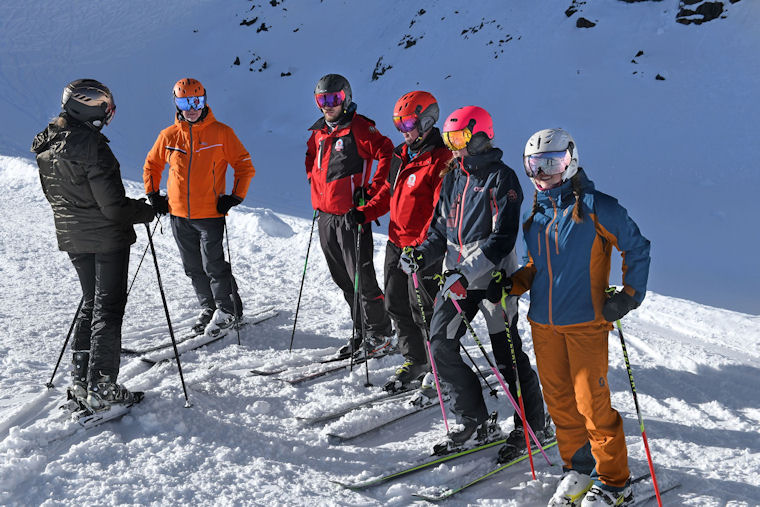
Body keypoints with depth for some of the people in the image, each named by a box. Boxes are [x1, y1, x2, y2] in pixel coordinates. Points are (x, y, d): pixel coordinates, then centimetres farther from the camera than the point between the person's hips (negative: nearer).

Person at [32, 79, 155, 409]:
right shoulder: (91, 146, -25)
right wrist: (146, 211, -7)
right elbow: (113, 206, -23)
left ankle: (81, 381, 22)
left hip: (72, 239, 7)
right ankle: (101, 388, 6)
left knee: (90, 304, 20)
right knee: (108, 310, 3)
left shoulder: (46, 145, 2)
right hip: (107, 237, -7)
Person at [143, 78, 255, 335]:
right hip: (179, 215, 4)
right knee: (194, 268, 11)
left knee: (213, 265, -5)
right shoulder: (168, 135, 4)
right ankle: (208, 308, 28)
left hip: (210, 214, -4)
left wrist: (234, 197, -6)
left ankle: (227, 310, 13)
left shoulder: (221, 132, -4)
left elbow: (245, 166, 1)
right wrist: (153, 195, 11)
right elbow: (151, 165, 20)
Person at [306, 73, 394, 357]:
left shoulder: (360, 129, -9)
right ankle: (361, 332, 24)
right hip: (325, 218, 7)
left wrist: (371, 191, -17)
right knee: (343, 281, 13)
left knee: (362, 279, -4)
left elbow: (388, 155, -16)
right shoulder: (318, 134, 13)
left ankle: (380, 335, 9)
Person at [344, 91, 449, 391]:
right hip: (396, 242, 9)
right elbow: (389, 192, 21)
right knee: (396, 304, 14)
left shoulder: (441, 160, -17)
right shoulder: (402, 154, 11)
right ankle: (414, 361, 30)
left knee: (422, 310, -3)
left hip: (423, 248, -9)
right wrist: (364, 213, 5)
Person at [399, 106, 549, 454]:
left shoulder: (501, 178, -11)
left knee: (508, 354, 0)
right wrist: (422, 254, -2)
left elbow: (502, 238, -18)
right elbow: (442, 229, 17)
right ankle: (472, 420, 16)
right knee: (440, 345, 1)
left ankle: (533, 426, 17)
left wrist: (467, 273, -26)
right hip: (457, 276, 7)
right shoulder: (452, 178, 11)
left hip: (492, 276, -7)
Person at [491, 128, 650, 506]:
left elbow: (637, 248, 0)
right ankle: (578, 468, 28)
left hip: (585, 322, -6)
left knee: (592, 404, -3)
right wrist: (514, 284, 4)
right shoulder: (535, 213, 10)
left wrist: (630, 295, -8)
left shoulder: (595, 207, -8)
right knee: (558, 400, 11)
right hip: (543, 322, 6)